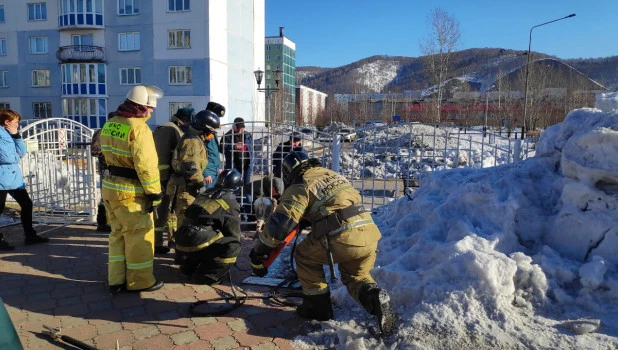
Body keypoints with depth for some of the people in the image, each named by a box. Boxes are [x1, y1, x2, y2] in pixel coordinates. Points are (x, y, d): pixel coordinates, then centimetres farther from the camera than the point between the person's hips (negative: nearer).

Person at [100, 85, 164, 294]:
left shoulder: (109, 124, 10)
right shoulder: (138, 128, -18)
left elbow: (107, 153, 15)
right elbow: (146, 164, -23)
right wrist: (154, 193, -18)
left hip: (111, 186, 9)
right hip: (131, 192, -9)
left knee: (118, 234, 18)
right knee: (139, 236, 4)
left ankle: (116, 280, 25)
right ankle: (139, 281, 15)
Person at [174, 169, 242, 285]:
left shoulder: (206, 194, 18)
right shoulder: (230, 203, -2)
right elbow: (233, 233, 5)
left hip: (182, 240, 8)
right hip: (197, 243, -8)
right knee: (233, 247, -4)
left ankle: (189, 267, 27)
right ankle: (207, 276, -6)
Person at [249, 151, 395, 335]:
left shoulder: (299, 187, 3)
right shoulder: (333, 174, 25)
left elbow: (279, 224, -2)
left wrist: (258, 252, 9)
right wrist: (307, 219, 48)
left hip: (342, 239, -6)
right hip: (369, 235, 7)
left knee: (304, 255, 20)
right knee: (356, 276, 27)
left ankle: (318, 304, 22)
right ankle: (374, 296, -1)